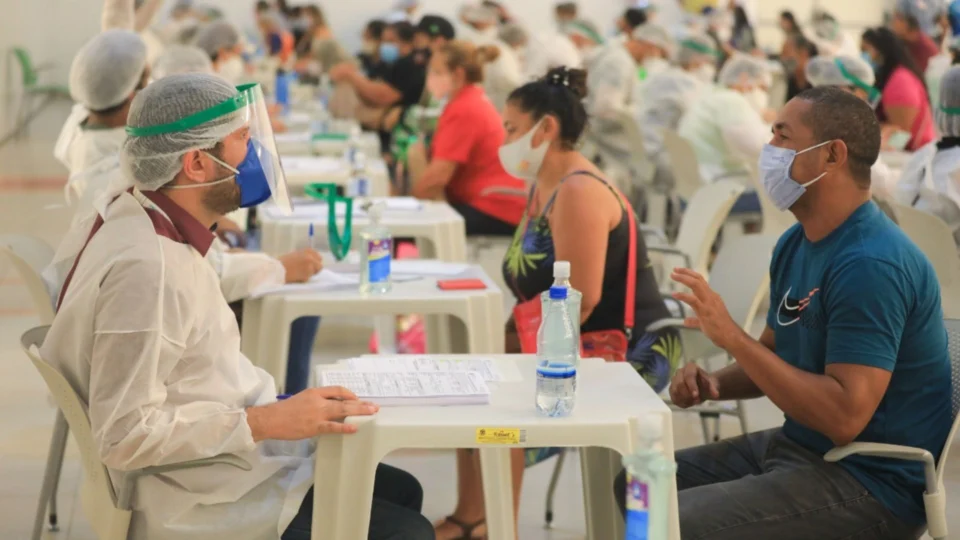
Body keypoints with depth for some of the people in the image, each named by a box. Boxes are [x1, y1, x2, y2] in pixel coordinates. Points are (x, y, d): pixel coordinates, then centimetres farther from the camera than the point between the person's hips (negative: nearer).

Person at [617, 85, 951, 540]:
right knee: (635, 484, 12)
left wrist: (732, 337, -27)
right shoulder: (795, 245, 7)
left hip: (870, 481, -9)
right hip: (794, 445, 10)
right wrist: (712, 384, -1)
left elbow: (844, 416, -29)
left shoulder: (870, 263, -23)